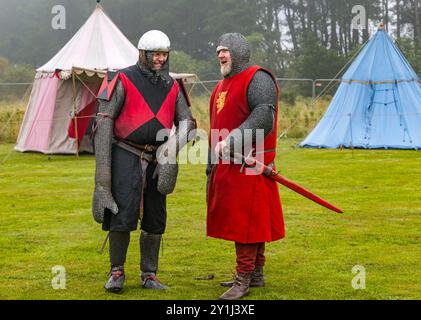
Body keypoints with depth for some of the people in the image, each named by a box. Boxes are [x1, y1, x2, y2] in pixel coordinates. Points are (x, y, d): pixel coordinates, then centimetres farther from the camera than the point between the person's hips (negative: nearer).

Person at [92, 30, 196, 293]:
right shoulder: (123, 81, -5)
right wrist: (103, 169, -13)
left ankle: (149, 275, 17)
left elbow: (187, 122, 7)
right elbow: (104, 120, -7)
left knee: (155, 219, 6)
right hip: (126, 155, -5)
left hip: (156, 160, 5)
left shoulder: (172, 87, 9)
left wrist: (173, 147, -15)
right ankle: (117, 272, 3)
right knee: (123, 214, -12)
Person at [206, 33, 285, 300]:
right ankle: (256, 275, 22)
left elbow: (264, 117, -23)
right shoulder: (222, 85, 22)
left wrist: (232, 141, -29)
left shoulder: (257, 79, -8)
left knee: (246, 220, -8)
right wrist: (212, 166, 24)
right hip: (227, 164, 9)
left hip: (248, 166, -9)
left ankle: (243, 280, -3)